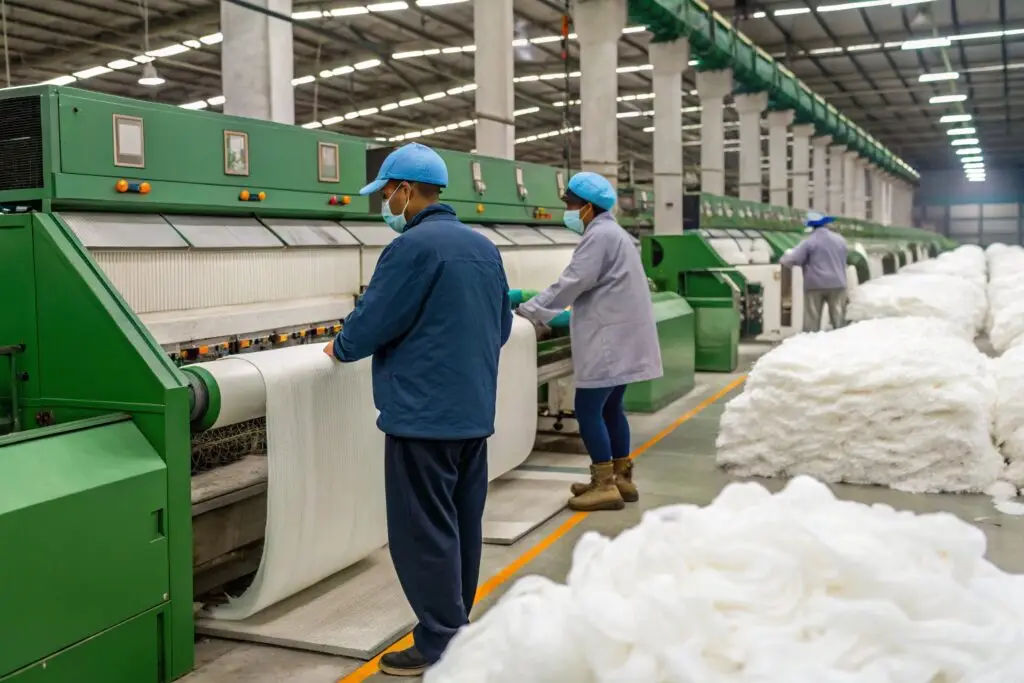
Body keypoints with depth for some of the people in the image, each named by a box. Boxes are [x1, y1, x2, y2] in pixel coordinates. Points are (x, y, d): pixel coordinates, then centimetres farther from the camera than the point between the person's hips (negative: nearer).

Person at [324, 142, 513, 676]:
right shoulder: (483, 247, 11)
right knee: (462, 525, 15)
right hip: (474, 411, 9)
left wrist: (340, 349, 6)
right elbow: (502, 325, 17)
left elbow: (370, 322, -13)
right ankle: (456, 627, 26)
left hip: (425, 415, -9)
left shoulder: (413, 246, -15)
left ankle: (440, 645, 6)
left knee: (424, 532, 0)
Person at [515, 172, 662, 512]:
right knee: (610, 408, 15)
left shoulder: (599, 236, -15)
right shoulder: (610, 233, 18)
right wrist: (543, 310, 18)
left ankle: (605, 486, -1)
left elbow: (571, 283, -18)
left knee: (588, 410, -6)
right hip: (618, 337, 10)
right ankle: (621, 478, 22)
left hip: (609, 340, -10)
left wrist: (527, 310, -12)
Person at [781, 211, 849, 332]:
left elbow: (792, 260, -11)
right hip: (837, 284, 4)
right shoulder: (840, 240, 12)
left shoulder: (809, 242, -7)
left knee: (812, 320, -2)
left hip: (815, 285, -4)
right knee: (839, 319, 5)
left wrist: (785, 258, 10)